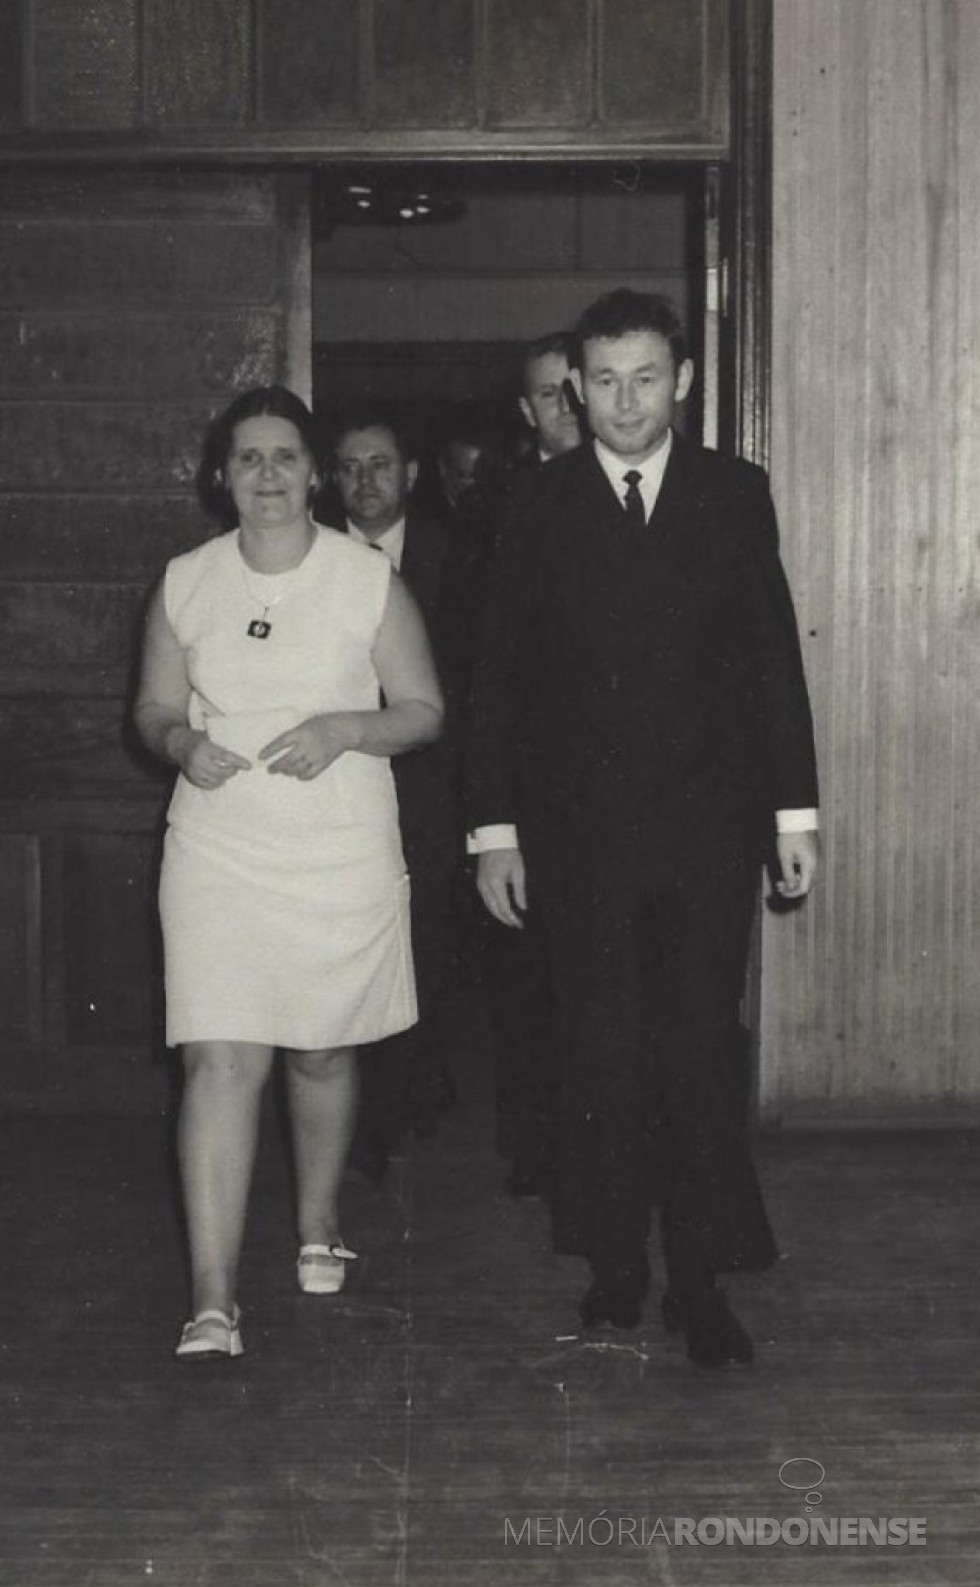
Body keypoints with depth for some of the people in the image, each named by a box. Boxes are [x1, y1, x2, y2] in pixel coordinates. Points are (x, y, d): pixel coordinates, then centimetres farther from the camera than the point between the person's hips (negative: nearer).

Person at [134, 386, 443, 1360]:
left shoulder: (368, 582, -1)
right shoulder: (185, 586, 3)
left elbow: (423, 711, 2)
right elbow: (153, 709, 12)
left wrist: (345, 730, -16)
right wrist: (183, 743, -11)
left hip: (344, 855, 0)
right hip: (218, 852, 0)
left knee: (323, 1053, 14)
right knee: (219, 1061, -9)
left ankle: (319, 1225, 40)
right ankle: (212, 1299, -10)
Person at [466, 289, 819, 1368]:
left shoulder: (734, 496, 5)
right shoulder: (539, 507, 3)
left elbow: (775, 658, 7)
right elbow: (498, 679, 4)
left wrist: (795, 809, 3)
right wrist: (495, 829, -1)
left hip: (708, 828, 0)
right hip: (578, 829, 0)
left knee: (700, 1053, 0)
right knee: (602, 1055, 5)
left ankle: (699, 1281, 8)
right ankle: (616, 1263, 17)